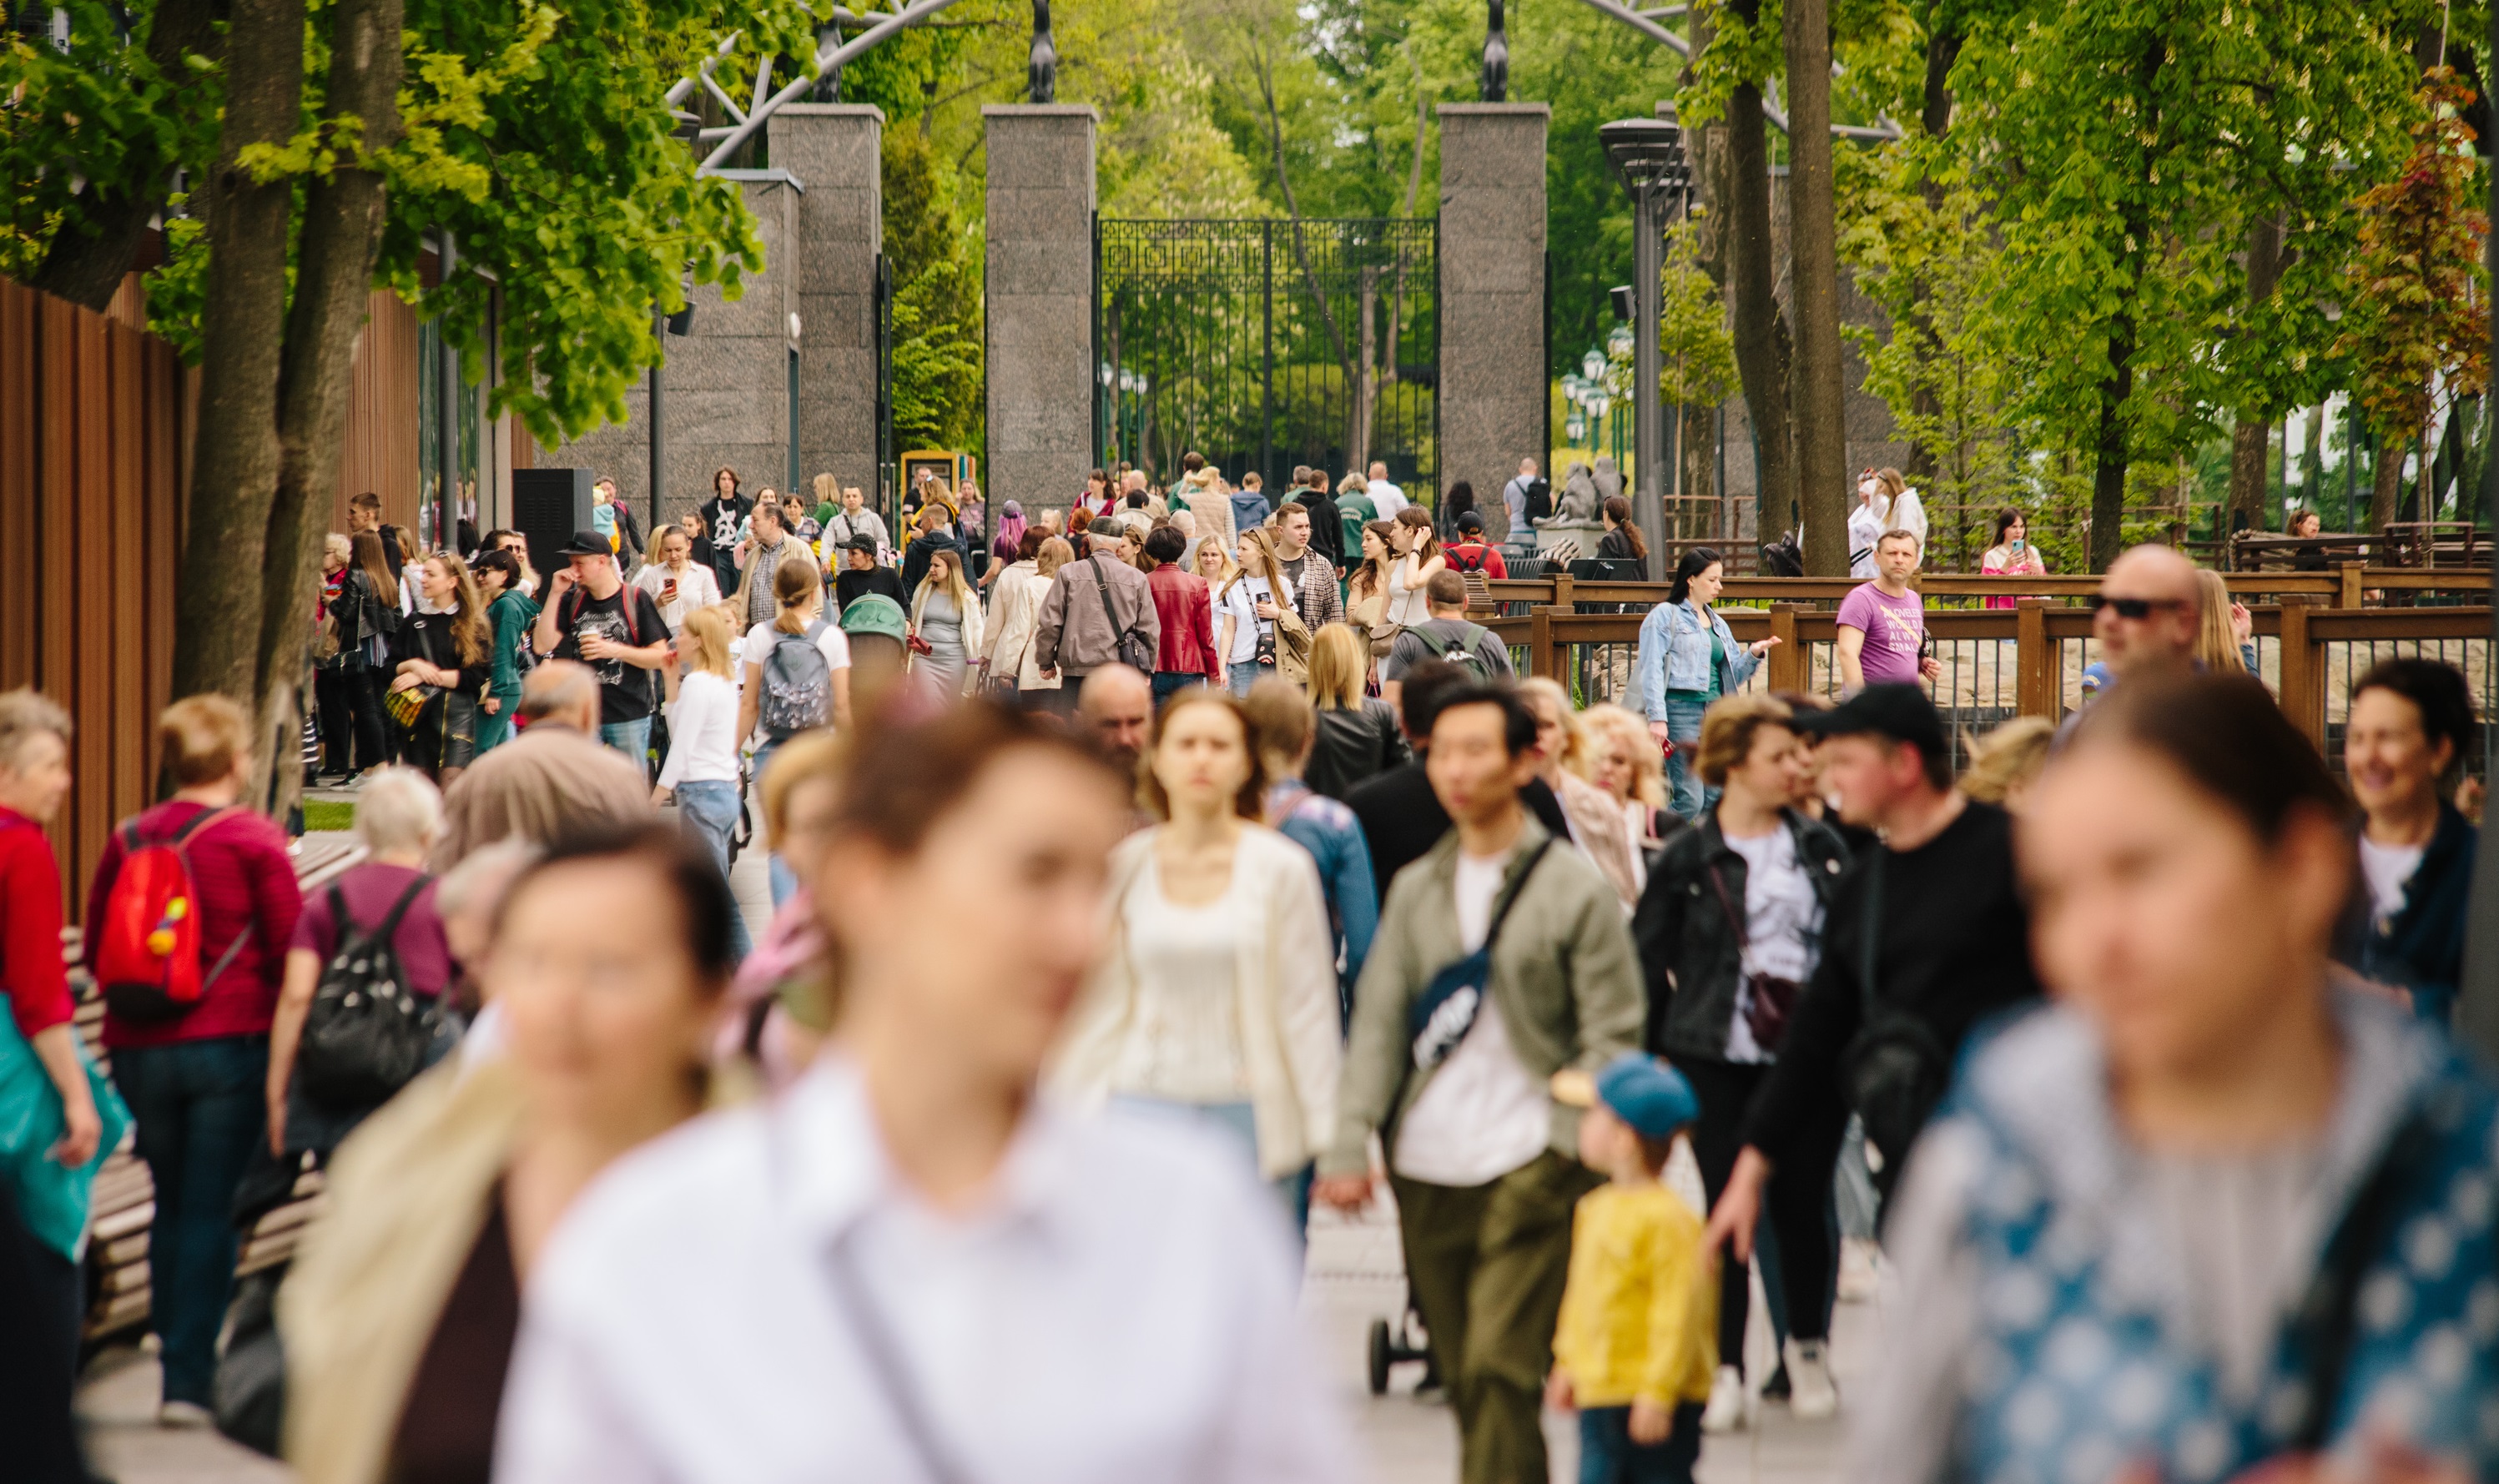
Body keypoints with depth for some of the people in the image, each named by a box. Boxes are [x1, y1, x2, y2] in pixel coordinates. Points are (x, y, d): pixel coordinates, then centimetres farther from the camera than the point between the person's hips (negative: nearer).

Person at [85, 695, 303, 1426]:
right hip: (230, 1042, -4)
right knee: (209, 1209, 0)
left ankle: (176, 1345, 21)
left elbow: (96, 950, 10)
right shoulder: (253, 840, -9)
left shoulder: (128, 839, 3)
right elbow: (292, 951, -7)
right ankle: (188, 1378, -2)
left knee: (171, 1202, 17)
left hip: (137, 1048, 4)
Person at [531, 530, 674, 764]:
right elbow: (542, 646, -2)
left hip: (630, 716, -3)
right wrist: (555, 594, -6)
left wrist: (615, 650, -19)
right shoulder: (572, 601, 7)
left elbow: (661, 656, -5)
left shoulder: (635, 599, -4)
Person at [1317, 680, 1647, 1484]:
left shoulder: (1576, 889, 0)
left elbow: (1612, 1035, -2)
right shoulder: (1415, 889, 13)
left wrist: (1567, 1143, -12)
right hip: (1426, 1168, 5)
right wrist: (1348, 1146, 0)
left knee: (1498, 1367, -14)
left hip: (1529, 1167, -5)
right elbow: (1377, 1023, 11)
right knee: (1463, 1376, 9)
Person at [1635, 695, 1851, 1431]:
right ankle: (1725, 1369, 7)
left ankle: (1808, 1350, 24)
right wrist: (1652, 1051, 0)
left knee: (1801, 1204, 5)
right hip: (1717, 1058, -2)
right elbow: (1648, 958, 3)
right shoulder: (1690, 855, 0)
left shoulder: (1820, 845, 7)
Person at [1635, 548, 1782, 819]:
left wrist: (1753, 654, 4)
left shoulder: (1718, 624, 22)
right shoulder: (1665, 616, 2)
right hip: (1680, 710, -7)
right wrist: (1657, 717, -17)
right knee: (1690, 800, -16)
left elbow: (1733, 675, 24)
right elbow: (1652, 670, -7)